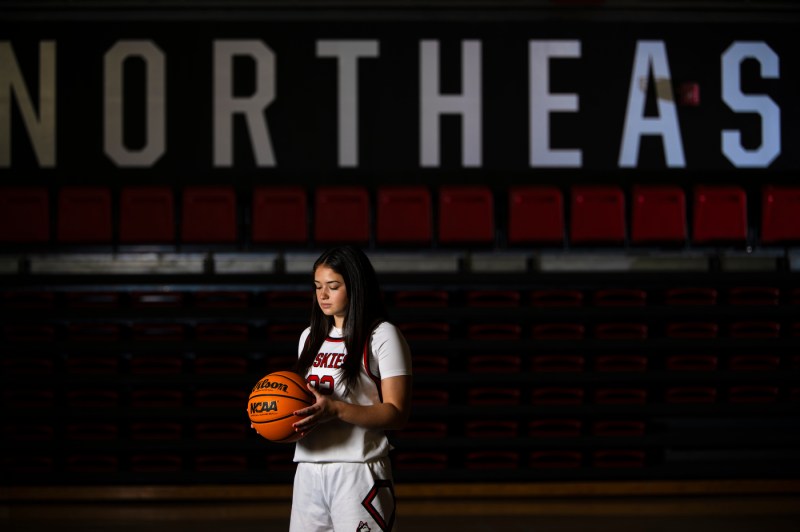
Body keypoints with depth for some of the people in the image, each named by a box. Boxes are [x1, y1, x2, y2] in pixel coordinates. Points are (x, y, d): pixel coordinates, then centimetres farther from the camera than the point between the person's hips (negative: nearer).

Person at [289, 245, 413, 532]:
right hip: (308, 472, 6)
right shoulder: (310, 337, 18)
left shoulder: (382, 336, -4)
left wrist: (335, 410, -22)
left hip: (358, 473, -6)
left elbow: (397, 413, -10)